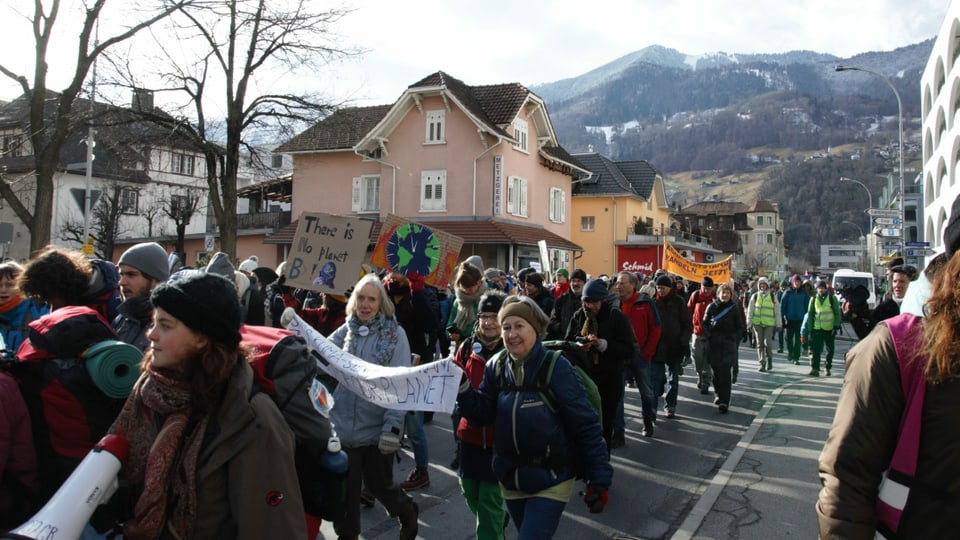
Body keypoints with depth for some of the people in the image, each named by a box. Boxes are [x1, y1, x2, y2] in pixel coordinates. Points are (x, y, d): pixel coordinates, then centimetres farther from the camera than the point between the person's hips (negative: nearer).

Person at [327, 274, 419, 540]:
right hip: (343, 425, 3)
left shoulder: (395, 333, -7)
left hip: (376, 427, -3)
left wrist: (393, 426, -17)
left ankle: (407, 512, 43)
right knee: (344, 487, 11)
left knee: (379, 484, 12)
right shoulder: (345, 331, 4)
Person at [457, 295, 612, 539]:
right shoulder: (496, 368, -1)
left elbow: (587, 426, -16)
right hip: (510, 478, 6)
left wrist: (599, 479, -16)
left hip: (550, 482, -6)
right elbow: (482, 415, -2)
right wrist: (461, 387, -19)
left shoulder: (557, 368, -18)